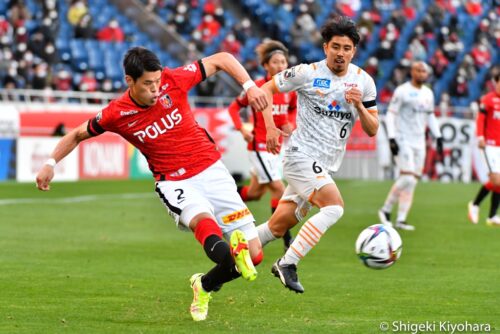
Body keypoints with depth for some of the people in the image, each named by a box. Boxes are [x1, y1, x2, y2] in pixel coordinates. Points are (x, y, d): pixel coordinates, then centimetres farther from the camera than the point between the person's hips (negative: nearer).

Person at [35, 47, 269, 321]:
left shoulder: (174, 80, -10)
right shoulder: (116, 114, -10)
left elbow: (221, 59, 1)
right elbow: (78, 135, 9)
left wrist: (249, 85, -12)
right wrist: (51, 163, -1)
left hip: (212, 171, 2)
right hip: (175, 183, -2)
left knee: (254, 255, -5)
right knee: (203, 220, -39)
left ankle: (204, 286, 19)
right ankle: (231, 256, -70)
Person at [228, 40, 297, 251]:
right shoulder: (256, 87, -13)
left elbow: (293, 109, 19)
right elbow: (234, 107, -2)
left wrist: (291, 123, -1)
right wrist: (242, 129, -15)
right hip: (259, 145, -6)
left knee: (255, 193, 15)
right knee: (278, 189, -12)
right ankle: (287, 240, -8)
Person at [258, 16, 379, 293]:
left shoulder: (364, 82, 4)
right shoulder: (307, 73, -8)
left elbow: (372, 130, 5)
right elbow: (267, 89, 3)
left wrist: (359, 106, -14)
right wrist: (270, 126, -8)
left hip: (327, 165, 6)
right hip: (301, 155, -6)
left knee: (279, 226, 8)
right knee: (335, 207, -25)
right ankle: (287, 264, -17)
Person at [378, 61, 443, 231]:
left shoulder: (428, 93, 12)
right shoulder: (402, 91, -9)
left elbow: (430, 117, 22)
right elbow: (390, 115, -9)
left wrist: (438, 138, 16)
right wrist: (392, 138, -17)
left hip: (419, 143, 7)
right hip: (403, 141, -7)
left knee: (412, 181, 2)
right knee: (407, 178, -16)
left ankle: (401, 219, 5)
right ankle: (386, 209, 0)